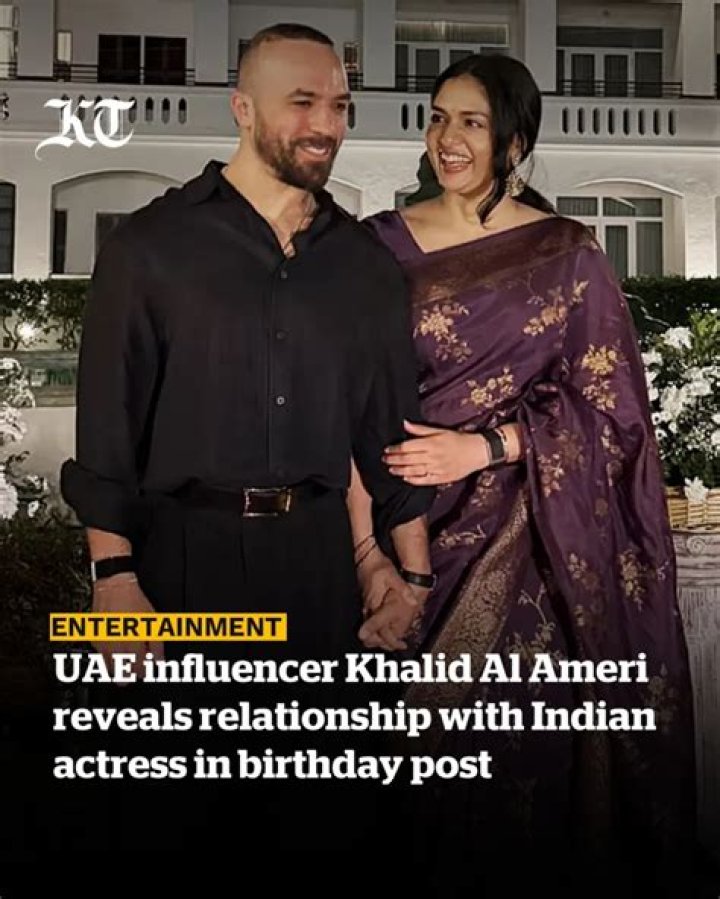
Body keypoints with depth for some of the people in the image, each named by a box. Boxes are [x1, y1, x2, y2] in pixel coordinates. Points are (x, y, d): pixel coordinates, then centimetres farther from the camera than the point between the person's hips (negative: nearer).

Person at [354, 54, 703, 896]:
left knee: (510, 724, 1)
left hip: (520, 531, -2)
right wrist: (360, 515, -9)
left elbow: (604, 404, -2)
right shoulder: (381, 243, 7)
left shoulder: (566, 254, 0)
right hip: (407, 521, 3)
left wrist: (481, 448, -15)